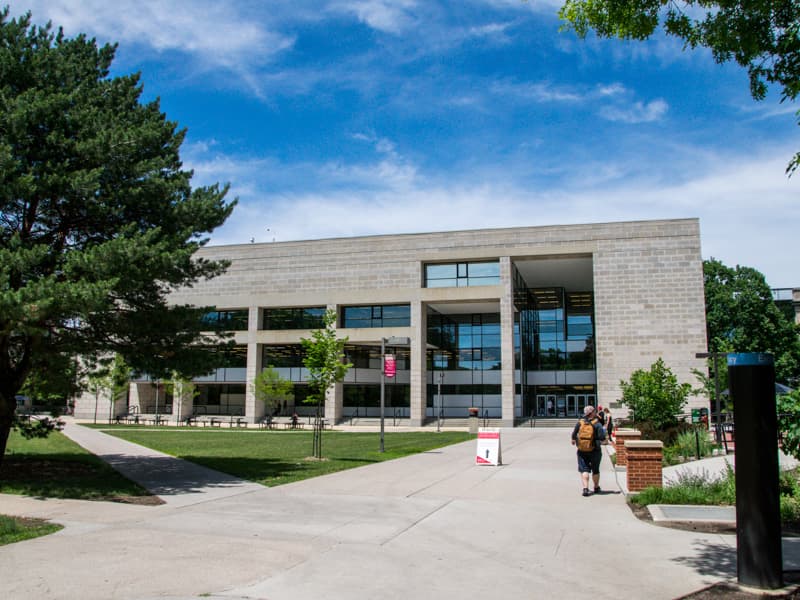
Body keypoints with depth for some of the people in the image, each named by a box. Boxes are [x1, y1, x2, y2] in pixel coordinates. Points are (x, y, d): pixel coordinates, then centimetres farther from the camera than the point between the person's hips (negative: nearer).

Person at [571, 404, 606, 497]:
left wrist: (573, 440, 23)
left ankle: (585, 488, -11)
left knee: (584, 470, 3)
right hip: (594, 451, -1)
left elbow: (574, 434, 2)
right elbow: (602, 438, -19)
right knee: (595, 470, 16)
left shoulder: (580, 422, -4)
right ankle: (596, 488, 32)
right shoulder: (597, 424, -14)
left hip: (582, 451, 2)